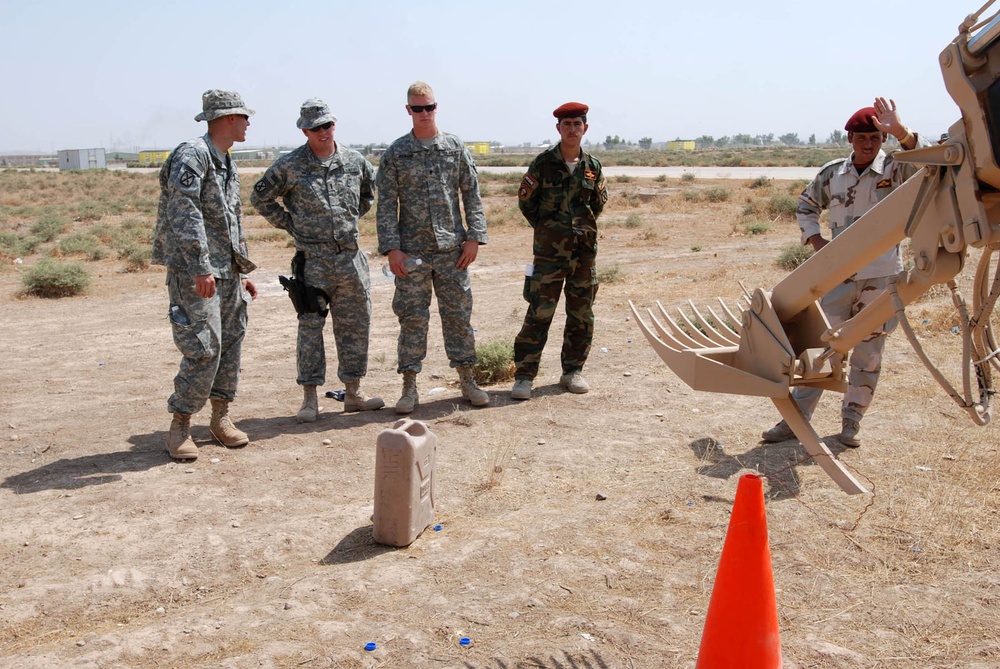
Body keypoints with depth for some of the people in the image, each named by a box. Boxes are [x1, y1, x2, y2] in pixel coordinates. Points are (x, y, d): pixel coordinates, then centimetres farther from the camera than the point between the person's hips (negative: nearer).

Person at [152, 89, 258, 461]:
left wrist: (242, 271, 22)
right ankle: (180, 426, 1)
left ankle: (221, 417, 21)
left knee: (230, 345, 10)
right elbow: (184, 214, -21)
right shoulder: (191, 156, -11)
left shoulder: (228, 165, 19)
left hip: (227, 273, 9)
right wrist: (200, 268, -26)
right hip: (195, 272, -9)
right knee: (203, 350, -11)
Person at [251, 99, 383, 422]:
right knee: (310, 326, -1)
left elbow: (372, 189, 25)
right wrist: (290, 224, 1)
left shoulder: (354, 161, 6)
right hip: (312, 259, -4)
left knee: (355, 325, 8)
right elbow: (260, 197, 7)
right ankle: (310, 398, 6)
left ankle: (353, 392, 20)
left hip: (351, 257, 4)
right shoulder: (289, 165, -4)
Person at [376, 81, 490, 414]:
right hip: (412, 250, -1)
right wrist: (391, 248, -8)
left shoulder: (456, 148, 6)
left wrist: (474, 237, -2)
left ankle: (467, 379, 18)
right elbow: (386, 205, 0)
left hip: (452, 248, 1)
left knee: (458, 314, 7)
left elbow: (472, 196, 6)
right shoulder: (395, 154, 2)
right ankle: (410, 387, 12)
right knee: (412, 317, 3)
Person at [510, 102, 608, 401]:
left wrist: (583, 227, 8)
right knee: (539, 313, -6)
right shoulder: (544, 163, -3)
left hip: (585, 249, 4)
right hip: (550, 252, -4)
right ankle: (524, 376, -1)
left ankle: (572, 371, 22)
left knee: (581, 314, 9)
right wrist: (547, 229, 7)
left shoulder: (593, 166, 7)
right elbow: (525, 200, 4)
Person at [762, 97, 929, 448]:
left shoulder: (895, 170, -5)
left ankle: (851, 422, 22)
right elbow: (806, 205, 19)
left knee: (868, 355, 8)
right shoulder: (832, 173, 3)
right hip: (839, 276, 2)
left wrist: (899, 130, -34)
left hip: (882, 278, -1)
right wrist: (815, 239, 3)